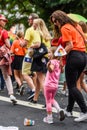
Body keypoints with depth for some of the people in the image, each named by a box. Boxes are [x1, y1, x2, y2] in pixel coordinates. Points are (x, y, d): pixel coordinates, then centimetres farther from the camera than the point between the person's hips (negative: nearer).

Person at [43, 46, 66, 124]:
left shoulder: (53, 61, -16)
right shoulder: (59, 62, 7)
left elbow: (51, 70, -36)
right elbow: (61, 71, 24)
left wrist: (48, 65, -52)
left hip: (48, 85, -8)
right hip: (55, 85, 8)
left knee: (48, 101, 4)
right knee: (52, 99, 25)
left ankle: (49, 118, 9)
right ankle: (59, 110, 4)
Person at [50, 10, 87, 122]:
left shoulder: (65, 28, -5)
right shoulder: (76, 25, 20)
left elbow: (69, 46, -15)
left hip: (74, 56, -9)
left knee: (71, 86, -4)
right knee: (72, 84, 16)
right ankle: (69, 110, 22)